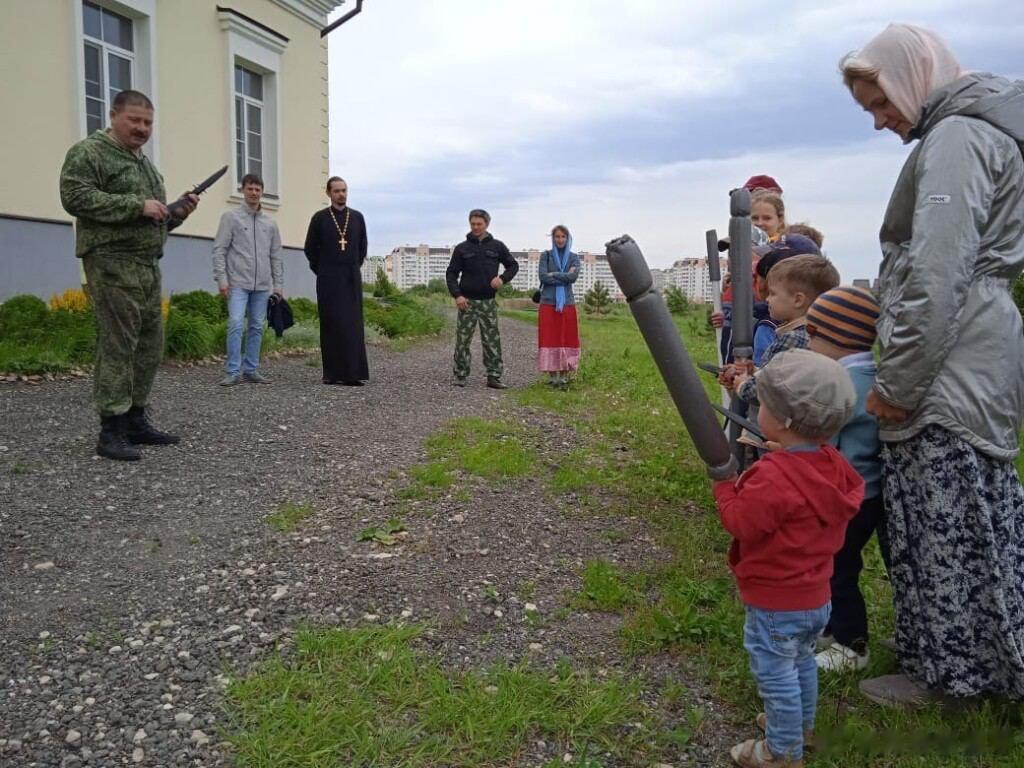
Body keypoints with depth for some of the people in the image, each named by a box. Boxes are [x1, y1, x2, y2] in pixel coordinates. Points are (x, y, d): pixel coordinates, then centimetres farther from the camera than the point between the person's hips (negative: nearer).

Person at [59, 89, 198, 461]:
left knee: (150, 345, 8)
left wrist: (176, 213, 9)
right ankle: (112, 431, -6)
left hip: (148, 264, 9)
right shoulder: (88, 152, -1)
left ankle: (136, 420, 17)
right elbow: (75, 196, -15)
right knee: (117, 346, -10)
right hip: (112, 262, -9)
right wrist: (137, 206, -18)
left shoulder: (145, 163, 25)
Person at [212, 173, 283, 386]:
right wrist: (221, 278, -10)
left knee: (257, 327, 6)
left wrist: (278, 284, 9)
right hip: (238, 283, -4)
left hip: (262, 285, 4)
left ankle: (251, 370, 13)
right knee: (236, 324, -13)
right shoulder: (230, 217, 2)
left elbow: (276, 255, 14)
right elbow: (219, 250, -2)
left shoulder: (270, 222, 13)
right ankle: (233, 371, -8)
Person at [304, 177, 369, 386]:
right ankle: (331, 373, 2)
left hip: (352, 279, 2)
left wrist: (353, 268, 13)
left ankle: (352, 373, -1)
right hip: (328, 281, -2)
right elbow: (310, 249, 8)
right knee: (331, 325, -2)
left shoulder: (357, 217, 9)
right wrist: (322, 272, 8)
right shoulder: (320, 218, 3)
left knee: (353, 325, -2)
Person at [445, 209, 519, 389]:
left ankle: (494, 376, 6)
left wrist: (503, 278, -7)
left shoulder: (497, 246, 6)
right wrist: (457, 295, -10)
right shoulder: (462, 248, 4)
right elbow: (451, 273, 4)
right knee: (463, 340, 1)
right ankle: (461, 376, 9)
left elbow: (513, 265, 12)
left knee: (492, 340, 0)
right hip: (467, 301, 0)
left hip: (488, 301, 1)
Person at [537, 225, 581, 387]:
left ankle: (564, 376, 5)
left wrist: (553, 275, -9)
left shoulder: (573, 257, 10)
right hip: (548, 302, -1)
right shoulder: (546, 255, 7)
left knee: (567, 338, 0)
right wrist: (564, 277, -9)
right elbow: (542, 276, -8)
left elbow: (573, 276, -7)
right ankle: (552, 376, 2)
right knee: (549, 338, -3)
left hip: (567, 303, 1)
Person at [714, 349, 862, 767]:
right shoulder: (832, 464, -5)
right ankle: (803, 725, 48)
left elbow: (741, 523, -23)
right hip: (815, 596, 9)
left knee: (776, 674, 10)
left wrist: (724, 483, -9)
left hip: (775, 603, -9)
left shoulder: (772, 477, -31)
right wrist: (770, 458, 4)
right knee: (801, 661, 28)